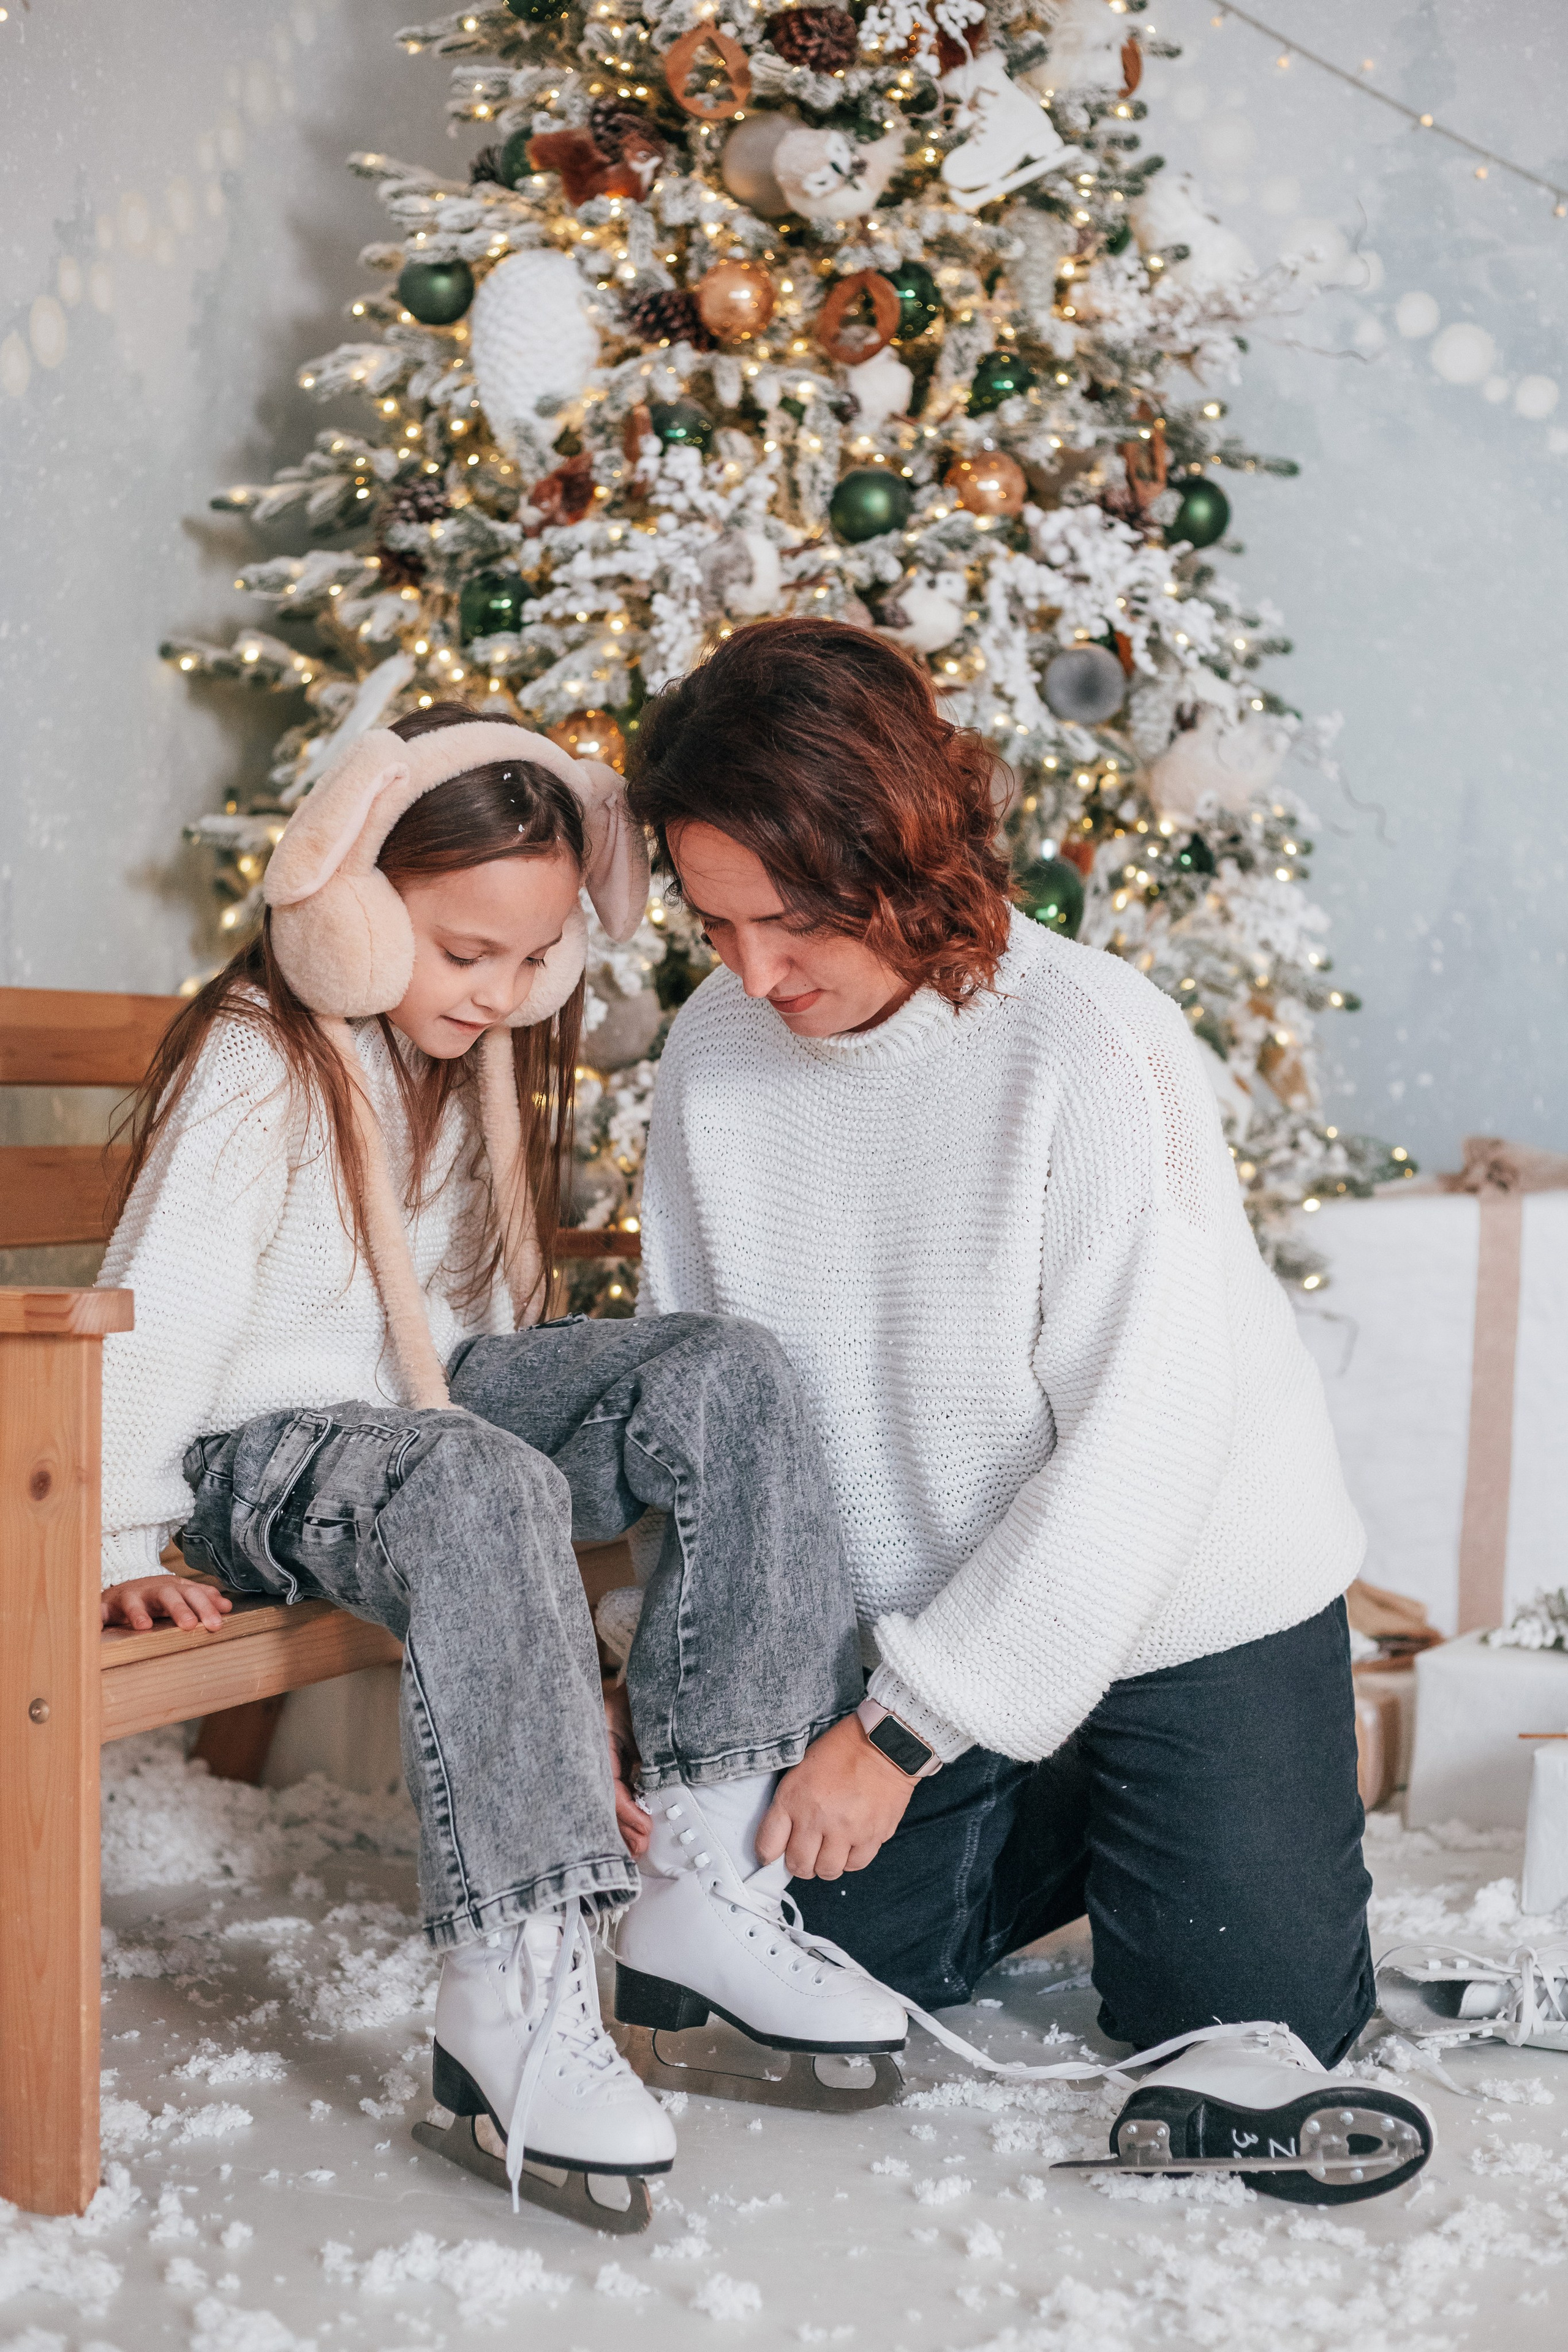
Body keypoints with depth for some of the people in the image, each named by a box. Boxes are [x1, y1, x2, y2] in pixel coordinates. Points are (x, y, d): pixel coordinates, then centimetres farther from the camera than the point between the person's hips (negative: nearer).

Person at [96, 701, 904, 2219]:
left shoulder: (473, 1057, 9)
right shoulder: (257, 1068, -16)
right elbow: (157, 1315, -18)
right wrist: (122, 1549, -17)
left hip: (426, 1402, 8)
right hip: (264, 1453, -8)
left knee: (726, 1378, -15)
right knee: (486, 1494, -40)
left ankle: (706, 1866, -19)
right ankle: (510, 1989, -39)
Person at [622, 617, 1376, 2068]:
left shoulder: (1091, 1048, -27)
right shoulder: (714, 1050, -11)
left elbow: (1143, 1439, -26)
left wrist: (905, 1730, -25)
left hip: (1188, 1602, -4)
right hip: (926, 1618, 5)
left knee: (1245, 2024, 1)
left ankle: (1249, 1804, 32)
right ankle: (1077, 1813, 33)